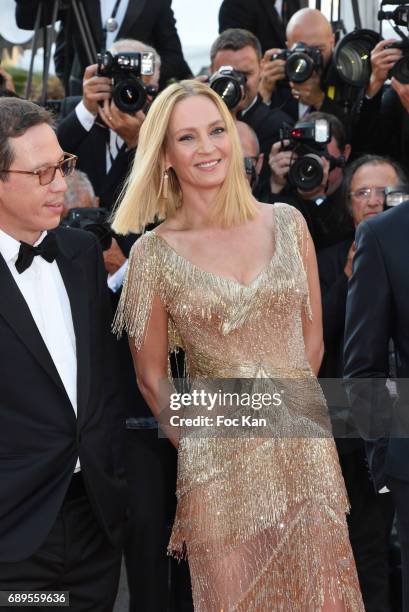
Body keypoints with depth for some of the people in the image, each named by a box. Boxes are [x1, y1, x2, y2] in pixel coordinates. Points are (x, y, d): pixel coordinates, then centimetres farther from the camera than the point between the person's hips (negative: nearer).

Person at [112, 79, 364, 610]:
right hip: (218, 464, -2)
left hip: (304, 444, 2)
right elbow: (151, 376, 5)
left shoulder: (288, 223, 3)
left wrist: (280, 401, 13)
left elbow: (312, 339, 11)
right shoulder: (155, 251, -4)